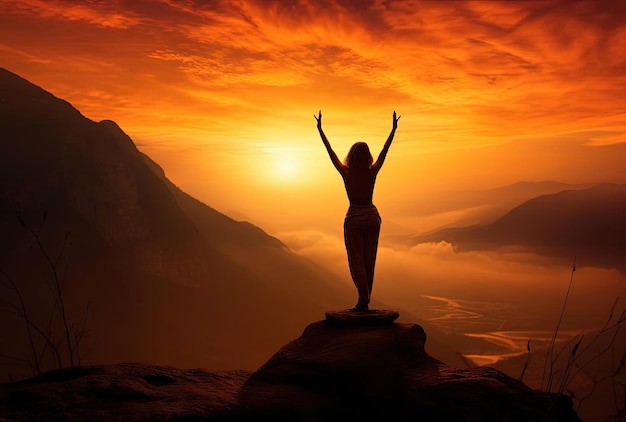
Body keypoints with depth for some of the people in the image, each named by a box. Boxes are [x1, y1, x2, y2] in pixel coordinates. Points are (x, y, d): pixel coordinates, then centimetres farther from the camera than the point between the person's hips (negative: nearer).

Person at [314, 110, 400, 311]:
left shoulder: (346, 173, -9)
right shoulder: (372, 173, -4)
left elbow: (330, 151, -4)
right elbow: (384, 151, 3)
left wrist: (320, 130, 3)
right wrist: (394, 129, 11)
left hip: (354, 219, -2)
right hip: (372, 217, 3)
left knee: (356, 260, 2)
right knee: (369, 261, 9)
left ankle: (363, 299, -13)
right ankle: (364, 301, 12)